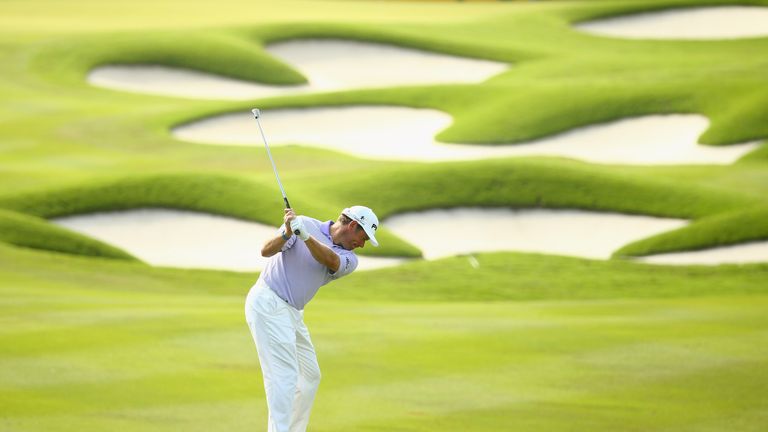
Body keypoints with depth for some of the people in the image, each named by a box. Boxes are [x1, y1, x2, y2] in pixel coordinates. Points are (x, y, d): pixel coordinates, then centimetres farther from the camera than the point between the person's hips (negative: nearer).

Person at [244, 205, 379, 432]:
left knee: (310, 377, 15)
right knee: (284, 376, -16)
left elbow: (331, 261, -17)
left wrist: (305, 236, -34)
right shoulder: (307, 224, -5)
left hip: (292, 313, 8)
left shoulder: (349, 259, 7)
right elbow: (266, 251, -13)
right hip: (268, 302, -8)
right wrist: (287, 234, -33)